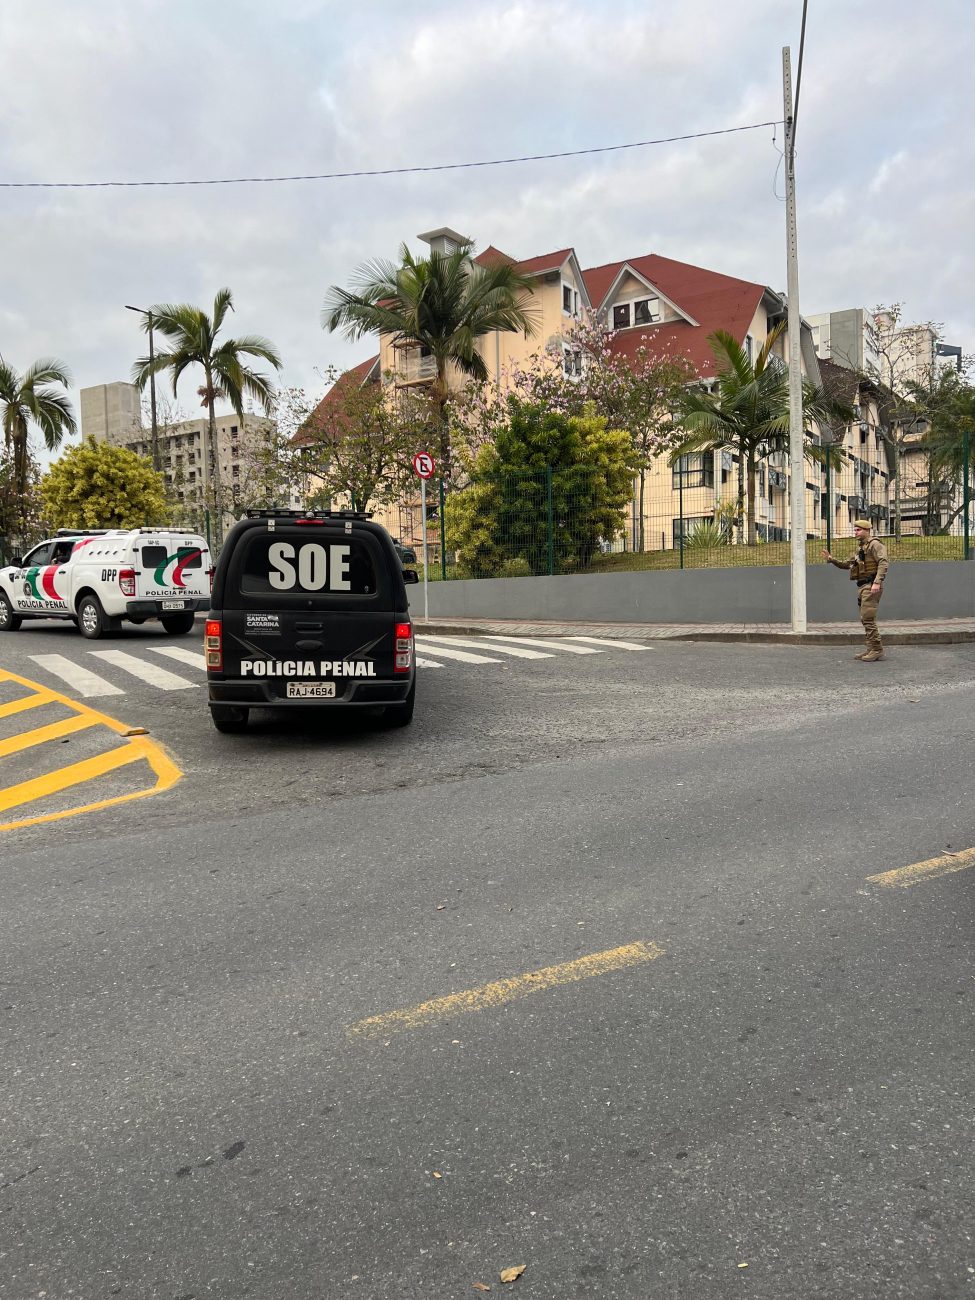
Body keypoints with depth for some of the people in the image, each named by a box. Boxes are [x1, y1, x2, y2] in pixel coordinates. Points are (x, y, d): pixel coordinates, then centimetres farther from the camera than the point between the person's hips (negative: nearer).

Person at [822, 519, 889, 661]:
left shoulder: (874, 544, -7)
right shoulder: (860, 548, 21)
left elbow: (883, 563, -19)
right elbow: (847, 564, 27)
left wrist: (877, 582, -29)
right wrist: (831, 559, 14)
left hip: (871, 586, -10)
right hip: (862, 586, 10)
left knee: (868, 618, -14)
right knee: (865, 619, 11)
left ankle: (877, 650, -12)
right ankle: (871, 649, 16)